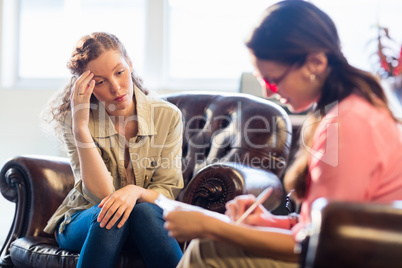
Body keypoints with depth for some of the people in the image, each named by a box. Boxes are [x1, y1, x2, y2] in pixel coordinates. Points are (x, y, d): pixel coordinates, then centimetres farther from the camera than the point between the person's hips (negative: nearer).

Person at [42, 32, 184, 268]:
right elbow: (101, 195, -22)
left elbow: (168, 193, -7)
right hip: (83, 222, 0)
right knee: (110, 212, -34)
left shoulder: (167, 116, -9)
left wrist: (136, 191, -30)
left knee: (144, 211, -33)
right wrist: (80, 126, -31)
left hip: (147, 222, 1)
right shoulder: (73, 121, -12)